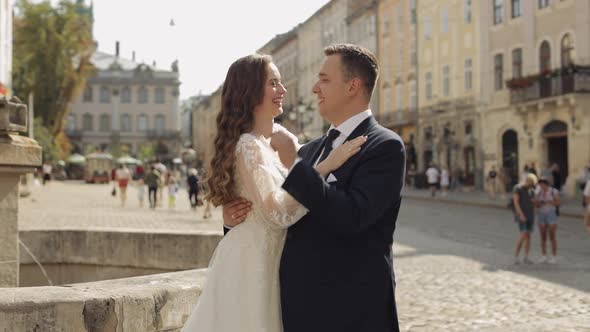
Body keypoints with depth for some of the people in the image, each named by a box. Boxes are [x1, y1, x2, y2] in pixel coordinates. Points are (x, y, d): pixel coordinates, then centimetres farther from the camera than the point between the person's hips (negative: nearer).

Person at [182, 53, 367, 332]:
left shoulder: (282, 136, 6)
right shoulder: (248, 146, -20)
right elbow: (278, 212, -30)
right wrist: (325, 166, -28)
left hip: (273, 258, 8)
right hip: (252, 260, -8)